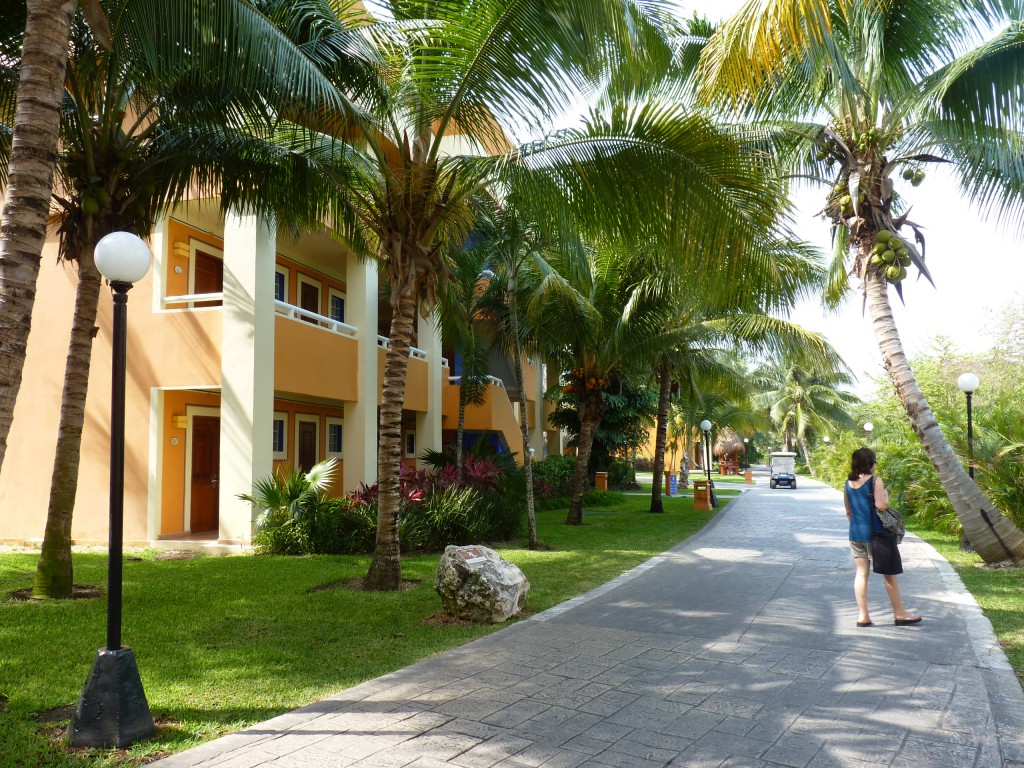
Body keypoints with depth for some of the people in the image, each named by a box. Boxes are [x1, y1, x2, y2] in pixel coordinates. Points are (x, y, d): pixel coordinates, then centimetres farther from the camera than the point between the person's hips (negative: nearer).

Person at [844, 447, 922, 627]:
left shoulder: (848, 483, 7)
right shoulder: (875, 481, -12)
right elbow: (881, 505, -20)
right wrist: (886, 494, -2)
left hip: (855, 533, 5)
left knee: (861, 573, 7)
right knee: (889, 573, 8)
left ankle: (863, 616, 7)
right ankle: (899, 614, 17)